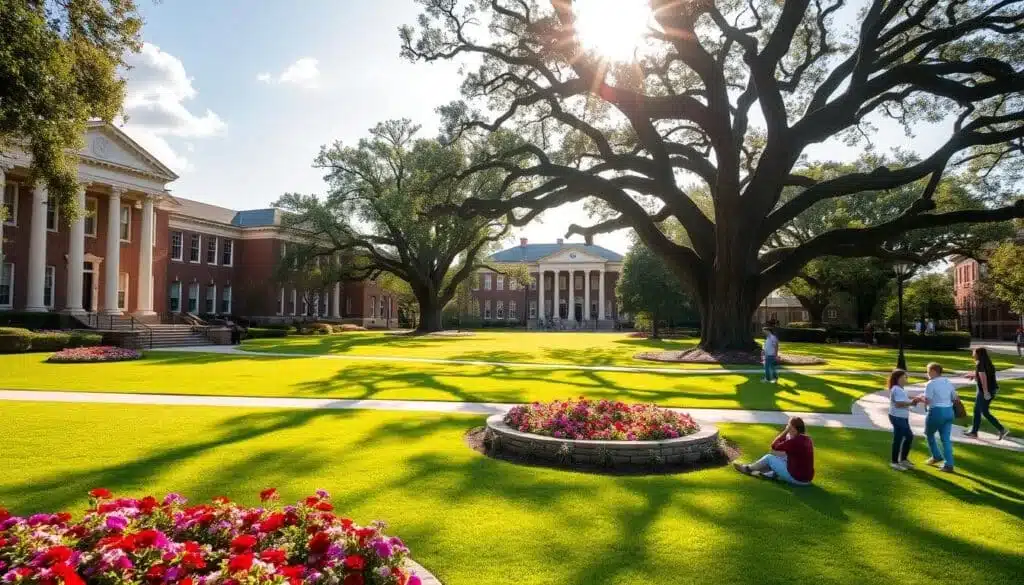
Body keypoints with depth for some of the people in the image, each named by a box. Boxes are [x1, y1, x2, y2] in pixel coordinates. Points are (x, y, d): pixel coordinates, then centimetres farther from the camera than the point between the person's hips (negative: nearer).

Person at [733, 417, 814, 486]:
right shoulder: (808, 439, 5)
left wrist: (785, 431, -8)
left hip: (797, 478, -7)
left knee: (769, 458, 7)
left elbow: (774, 446, -9)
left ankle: (748, 469, 25)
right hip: (807, 478, 8)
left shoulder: (794, 441, -22)